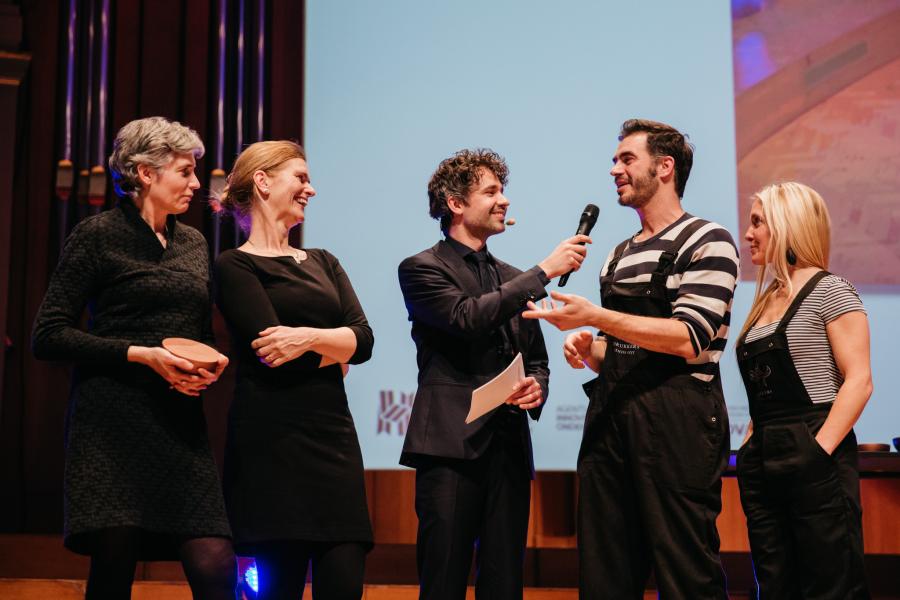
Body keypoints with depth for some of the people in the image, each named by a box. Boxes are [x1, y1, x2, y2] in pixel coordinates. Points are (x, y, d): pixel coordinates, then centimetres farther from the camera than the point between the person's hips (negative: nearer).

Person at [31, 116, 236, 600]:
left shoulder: (194, 244, 17)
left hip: (182, 426, 5)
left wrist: (213, 362, 2)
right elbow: (48, 335, -7)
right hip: (114, 424, -5)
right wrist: (140, 354, -15)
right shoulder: (97, 235, -1)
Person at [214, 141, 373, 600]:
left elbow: (363, 339, 5)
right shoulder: (235, 266, 1)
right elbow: (272, 355, -11)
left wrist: (311, 336, -12)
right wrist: (334, 353, 1)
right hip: (272, 442, -5)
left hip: (334, 436, 6)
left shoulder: (323, 263, 19)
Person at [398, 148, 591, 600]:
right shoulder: (422, 269, 1)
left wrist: (537, 388, 0)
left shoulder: (513, 280, 19)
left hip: (510, 446, 6)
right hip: (451, 445, -5)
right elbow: (469, 318, -17)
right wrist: (544, 272, -16)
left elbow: (536, 359, 24)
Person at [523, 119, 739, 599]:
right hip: (610, 415, 7)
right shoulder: (618, 256, 21)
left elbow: (689, 339, -14)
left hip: (676, 417, -7)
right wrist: (586, 348, 3)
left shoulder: (707, 242, -2)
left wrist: (595, 317, -16)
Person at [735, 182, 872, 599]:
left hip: (813, 460, -8)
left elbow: (858, 381, -12)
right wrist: (751, 446, 10)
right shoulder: (766, 301, 18)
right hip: (763, 463, 8)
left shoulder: (829, 291, -4)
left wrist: (820, 450, -18)